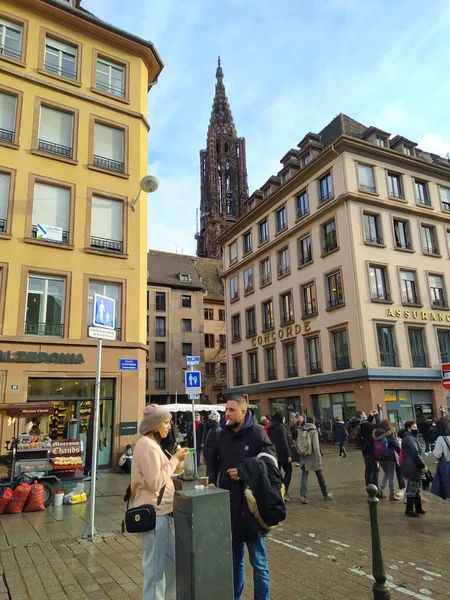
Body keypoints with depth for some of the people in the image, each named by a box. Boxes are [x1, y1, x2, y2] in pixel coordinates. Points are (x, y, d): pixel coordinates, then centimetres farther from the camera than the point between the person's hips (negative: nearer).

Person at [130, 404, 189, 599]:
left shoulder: (151, 443, 12)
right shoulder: (147, 445, -20)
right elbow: (155, 482, -23)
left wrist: (174, 461, 6)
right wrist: (175, 460, -18)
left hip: (158, 511, 10)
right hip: (152, 513, -10)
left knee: (170, 560, 19)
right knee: (156, 566, 3)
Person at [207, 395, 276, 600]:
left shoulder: (257, 434, -12)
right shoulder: (223, 434, 4)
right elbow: (213, 461, 16)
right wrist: (212, 482, 1)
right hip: (228, 504, 5)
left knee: (258, 561, 11)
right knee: (234, 558, 21)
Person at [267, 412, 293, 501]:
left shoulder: (270, 428, 8)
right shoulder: (281, 426, -13)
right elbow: (284, 441, -17)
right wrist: (288, 455, -16)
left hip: (273, 453, 6)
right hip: (282, 454, -6)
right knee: (288, 471, 7)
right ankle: (285, 491, -5)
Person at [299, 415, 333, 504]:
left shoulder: (302, 431, 2)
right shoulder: (314, 431, -13)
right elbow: (316, 446, -19)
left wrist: (301, 454, 13)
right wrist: (319, 458, -17)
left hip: (304, 458, 3)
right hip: (313, 458, -3)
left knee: (304, 476, 2)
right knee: (320, 476, 14)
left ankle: (303, 496, -12)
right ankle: (326, 494, 28)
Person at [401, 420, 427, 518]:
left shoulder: (409, 437, 16)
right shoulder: (410, 438, -18)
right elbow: (415, 454, -21)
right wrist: (423, 466, -15)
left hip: (412, 467, 11)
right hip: (413, 468, -11)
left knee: (416, 487, 18)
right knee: (413, 489, -2)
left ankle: (418, 509, 27)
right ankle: (409, 510, 6)